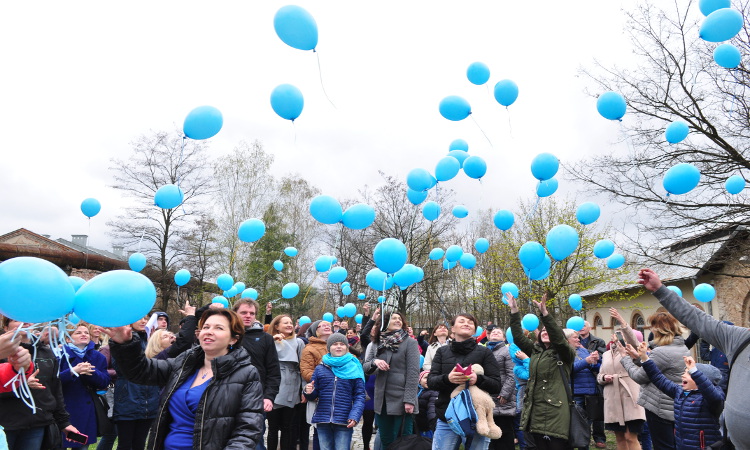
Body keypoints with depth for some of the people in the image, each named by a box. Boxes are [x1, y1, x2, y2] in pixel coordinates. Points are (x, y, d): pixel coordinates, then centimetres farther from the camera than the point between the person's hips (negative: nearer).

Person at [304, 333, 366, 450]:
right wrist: (309, 392, -11)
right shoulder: (320, 369, 8)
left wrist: (355, 416, -13)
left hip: (344, 422, -2)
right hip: (323, 420, 2)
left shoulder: (354, 368, 2)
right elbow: (314, 395, 11)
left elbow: (359, 396, 0)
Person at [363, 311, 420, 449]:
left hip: (401, 400, -4)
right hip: (382, 400, 4)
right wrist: (374, 362, -13)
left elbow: (413, 372, -10)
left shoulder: (410, 342, -4)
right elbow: (366, 368, 9)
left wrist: (409, 400, -17)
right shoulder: (376, 344, 10)